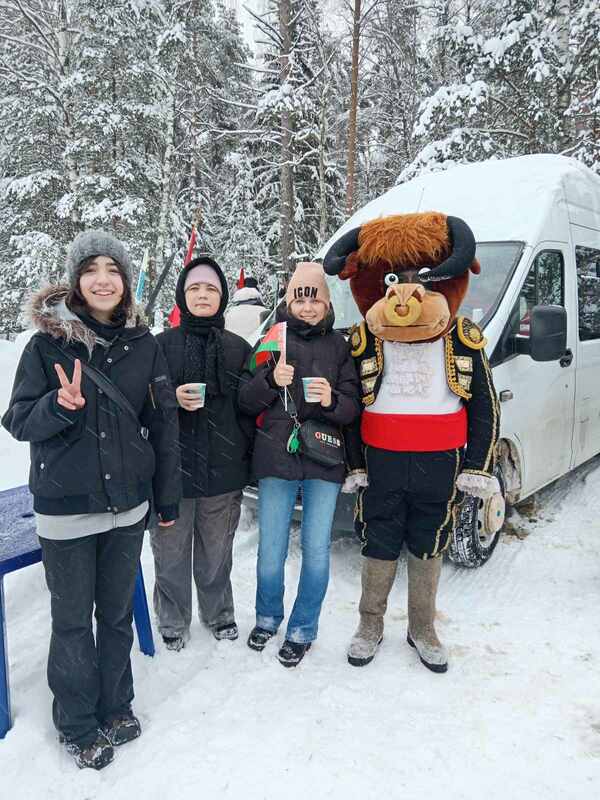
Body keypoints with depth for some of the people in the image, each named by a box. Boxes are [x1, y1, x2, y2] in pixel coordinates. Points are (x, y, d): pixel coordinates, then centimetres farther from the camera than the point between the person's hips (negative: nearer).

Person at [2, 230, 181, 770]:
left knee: (118, 613, 17)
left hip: (127, 504, 3)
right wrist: (60, 404, -27)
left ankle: (115, 706, 39)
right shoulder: (48, 341, -7)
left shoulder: (143, 345, 0)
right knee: (72, 621, 11)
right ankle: (78, 726, 33)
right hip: (65, 508, -2)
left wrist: (168, 498, 7)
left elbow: (163, 425, 4)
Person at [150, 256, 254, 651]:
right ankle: (173, 621, 30)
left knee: (217, 551, 13)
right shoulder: (162, 344, 2)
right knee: (171, 552, 7)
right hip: (172, 468, -1)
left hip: (224, 470, 1)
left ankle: (219, 611, 37)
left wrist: (246, 456, 5)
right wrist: (172, 399, -15)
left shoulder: (239, 348, 7)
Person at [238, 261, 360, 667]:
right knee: (271, 551, 7)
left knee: (316, 551, 5)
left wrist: (332, 401, -19)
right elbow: (246, 400, 2)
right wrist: (271, 381, -17)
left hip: (324, 464, 0)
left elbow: (353, 408, 2)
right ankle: (268, 617, 34)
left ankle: (302, 629, 26)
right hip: (276, 459, 0)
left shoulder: (339, 345, 5)